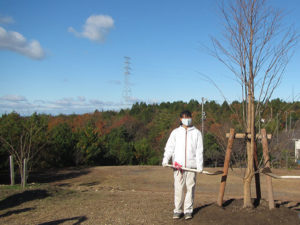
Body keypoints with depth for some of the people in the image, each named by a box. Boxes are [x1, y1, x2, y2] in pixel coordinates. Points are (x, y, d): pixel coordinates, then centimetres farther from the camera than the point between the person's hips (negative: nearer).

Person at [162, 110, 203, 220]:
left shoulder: (196, 132, 9)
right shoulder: (175, 132, 11)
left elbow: (199, 150, 6)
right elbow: (169, 147, 4)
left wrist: (200, 165, -4)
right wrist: (165, 159, -12)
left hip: (191, 165, 0)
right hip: (178, 165, 0)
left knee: (190, 188, 2)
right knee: (178, 188, 1)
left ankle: (188, 210, 11)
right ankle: (177, 210, 11)